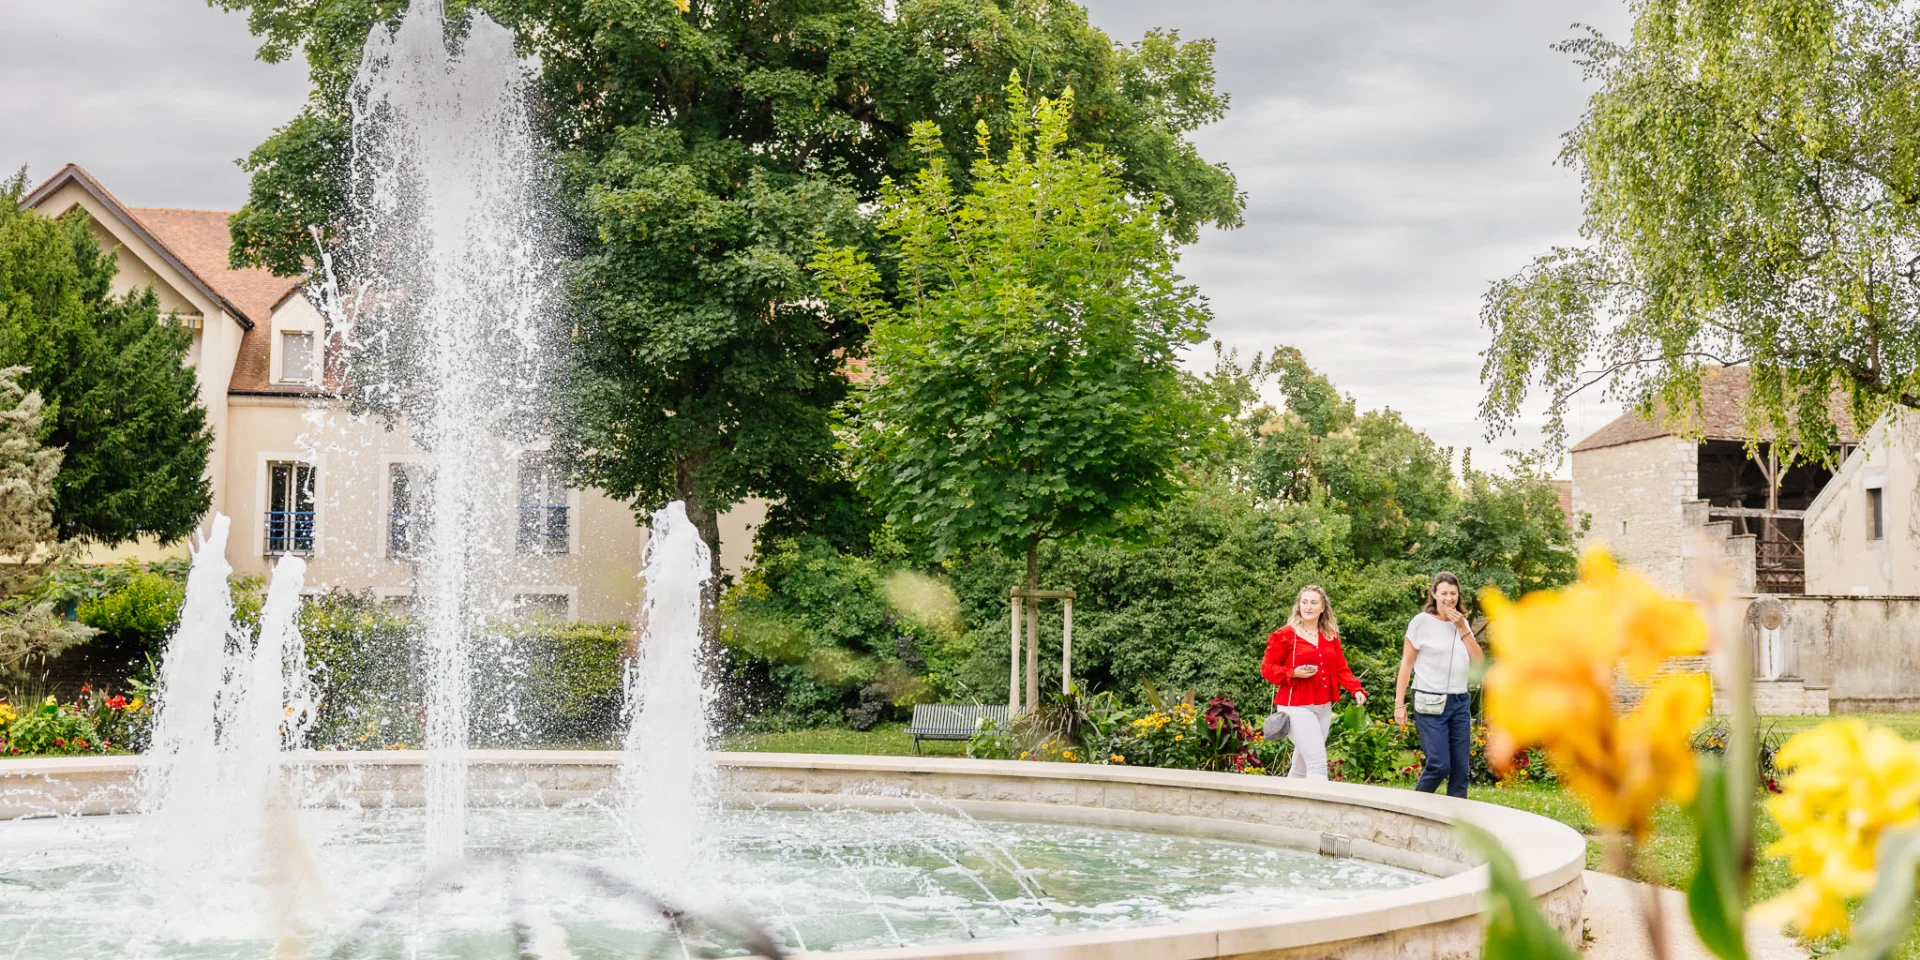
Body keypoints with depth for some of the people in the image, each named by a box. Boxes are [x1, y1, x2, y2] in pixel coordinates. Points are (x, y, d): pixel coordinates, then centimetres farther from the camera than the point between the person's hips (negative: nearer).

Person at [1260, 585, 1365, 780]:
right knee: (1317, 761, -16)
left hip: (1324, 707, 6)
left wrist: (1355, 689, -4)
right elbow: (1267, 668, -3)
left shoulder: (1331, 636, 11)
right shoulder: (1285, 635, -5)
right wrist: (1294, 673, -19)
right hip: (1297, 707, -6)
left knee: (1301, 765, 13)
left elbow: (1341, 668, 13)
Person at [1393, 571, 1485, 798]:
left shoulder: (1462, 623, 11)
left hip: (1459, 703, 5)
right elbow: (1406, 663, -3)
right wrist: (1399, 703, -6)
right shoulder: (1422, 622, -4)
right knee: (1439, 765, -12)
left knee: (1461, 768, 1)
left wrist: (1462, 629, -5)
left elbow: (1478, 661, 3)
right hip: (1431, 703, -5)